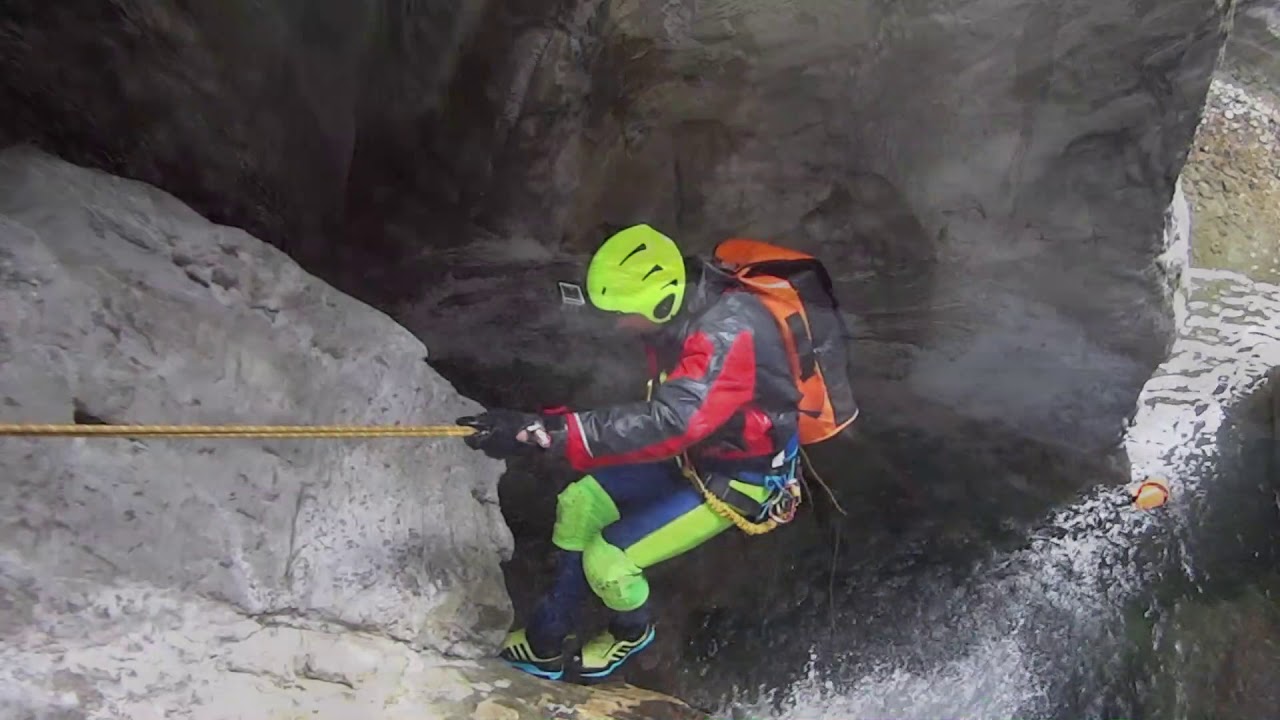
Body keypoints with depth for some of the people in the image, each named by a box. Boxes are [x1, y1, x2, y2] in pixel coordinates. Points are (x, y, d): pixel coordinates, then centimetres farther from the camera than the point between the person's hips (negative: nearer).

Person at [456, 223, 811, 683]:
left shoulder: (727, 334, -34)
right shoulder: (683, 315, -7)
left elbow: (669, 422, -45)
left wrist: (543, 432, -49)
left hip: (736, 477, -8)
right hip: (692, 450, 8)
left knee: (606, 558, -12)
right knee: (579, 504, 1)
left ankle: (633, 631, 22)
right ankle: (545, 644, 15)